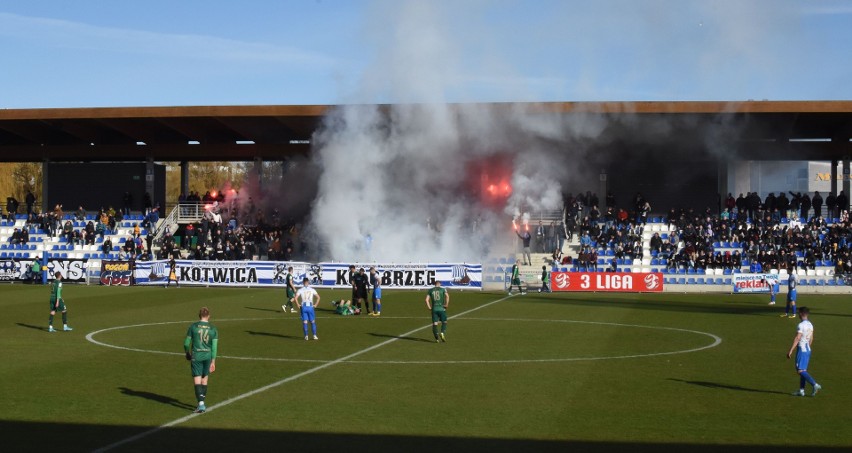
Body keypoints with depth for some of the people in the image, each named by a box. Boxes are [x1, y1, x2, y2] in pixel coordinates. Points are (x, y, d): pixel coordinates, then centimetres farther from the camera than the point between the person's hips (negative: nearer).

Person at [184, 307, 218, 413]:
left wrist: (187, 353, 19)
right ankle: (202, 403, 23)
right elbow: (214, 346, -2)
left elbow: (187, 343, 0)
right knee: (204, 379, 16)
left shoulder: (193, 326, -4)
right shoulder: (213, 329, 1)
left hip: (196, 356, -3)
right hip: (208, 356, 3)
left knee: (197, 380, -3)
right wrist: (213, 362, 1)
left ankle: (201, 403, -15)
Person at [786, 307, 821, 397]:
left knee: (800, 371, -9)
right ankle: (801, 390, 13)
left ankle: (815, 385, -20)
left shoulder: (801, 325, -16)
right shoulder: (810, 325, 10)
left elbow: (797, 338, -21)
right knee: (803, 370, 12)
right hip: (808, 350, 9)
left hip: (801, 350, -9)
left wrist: (791, 350, -20)